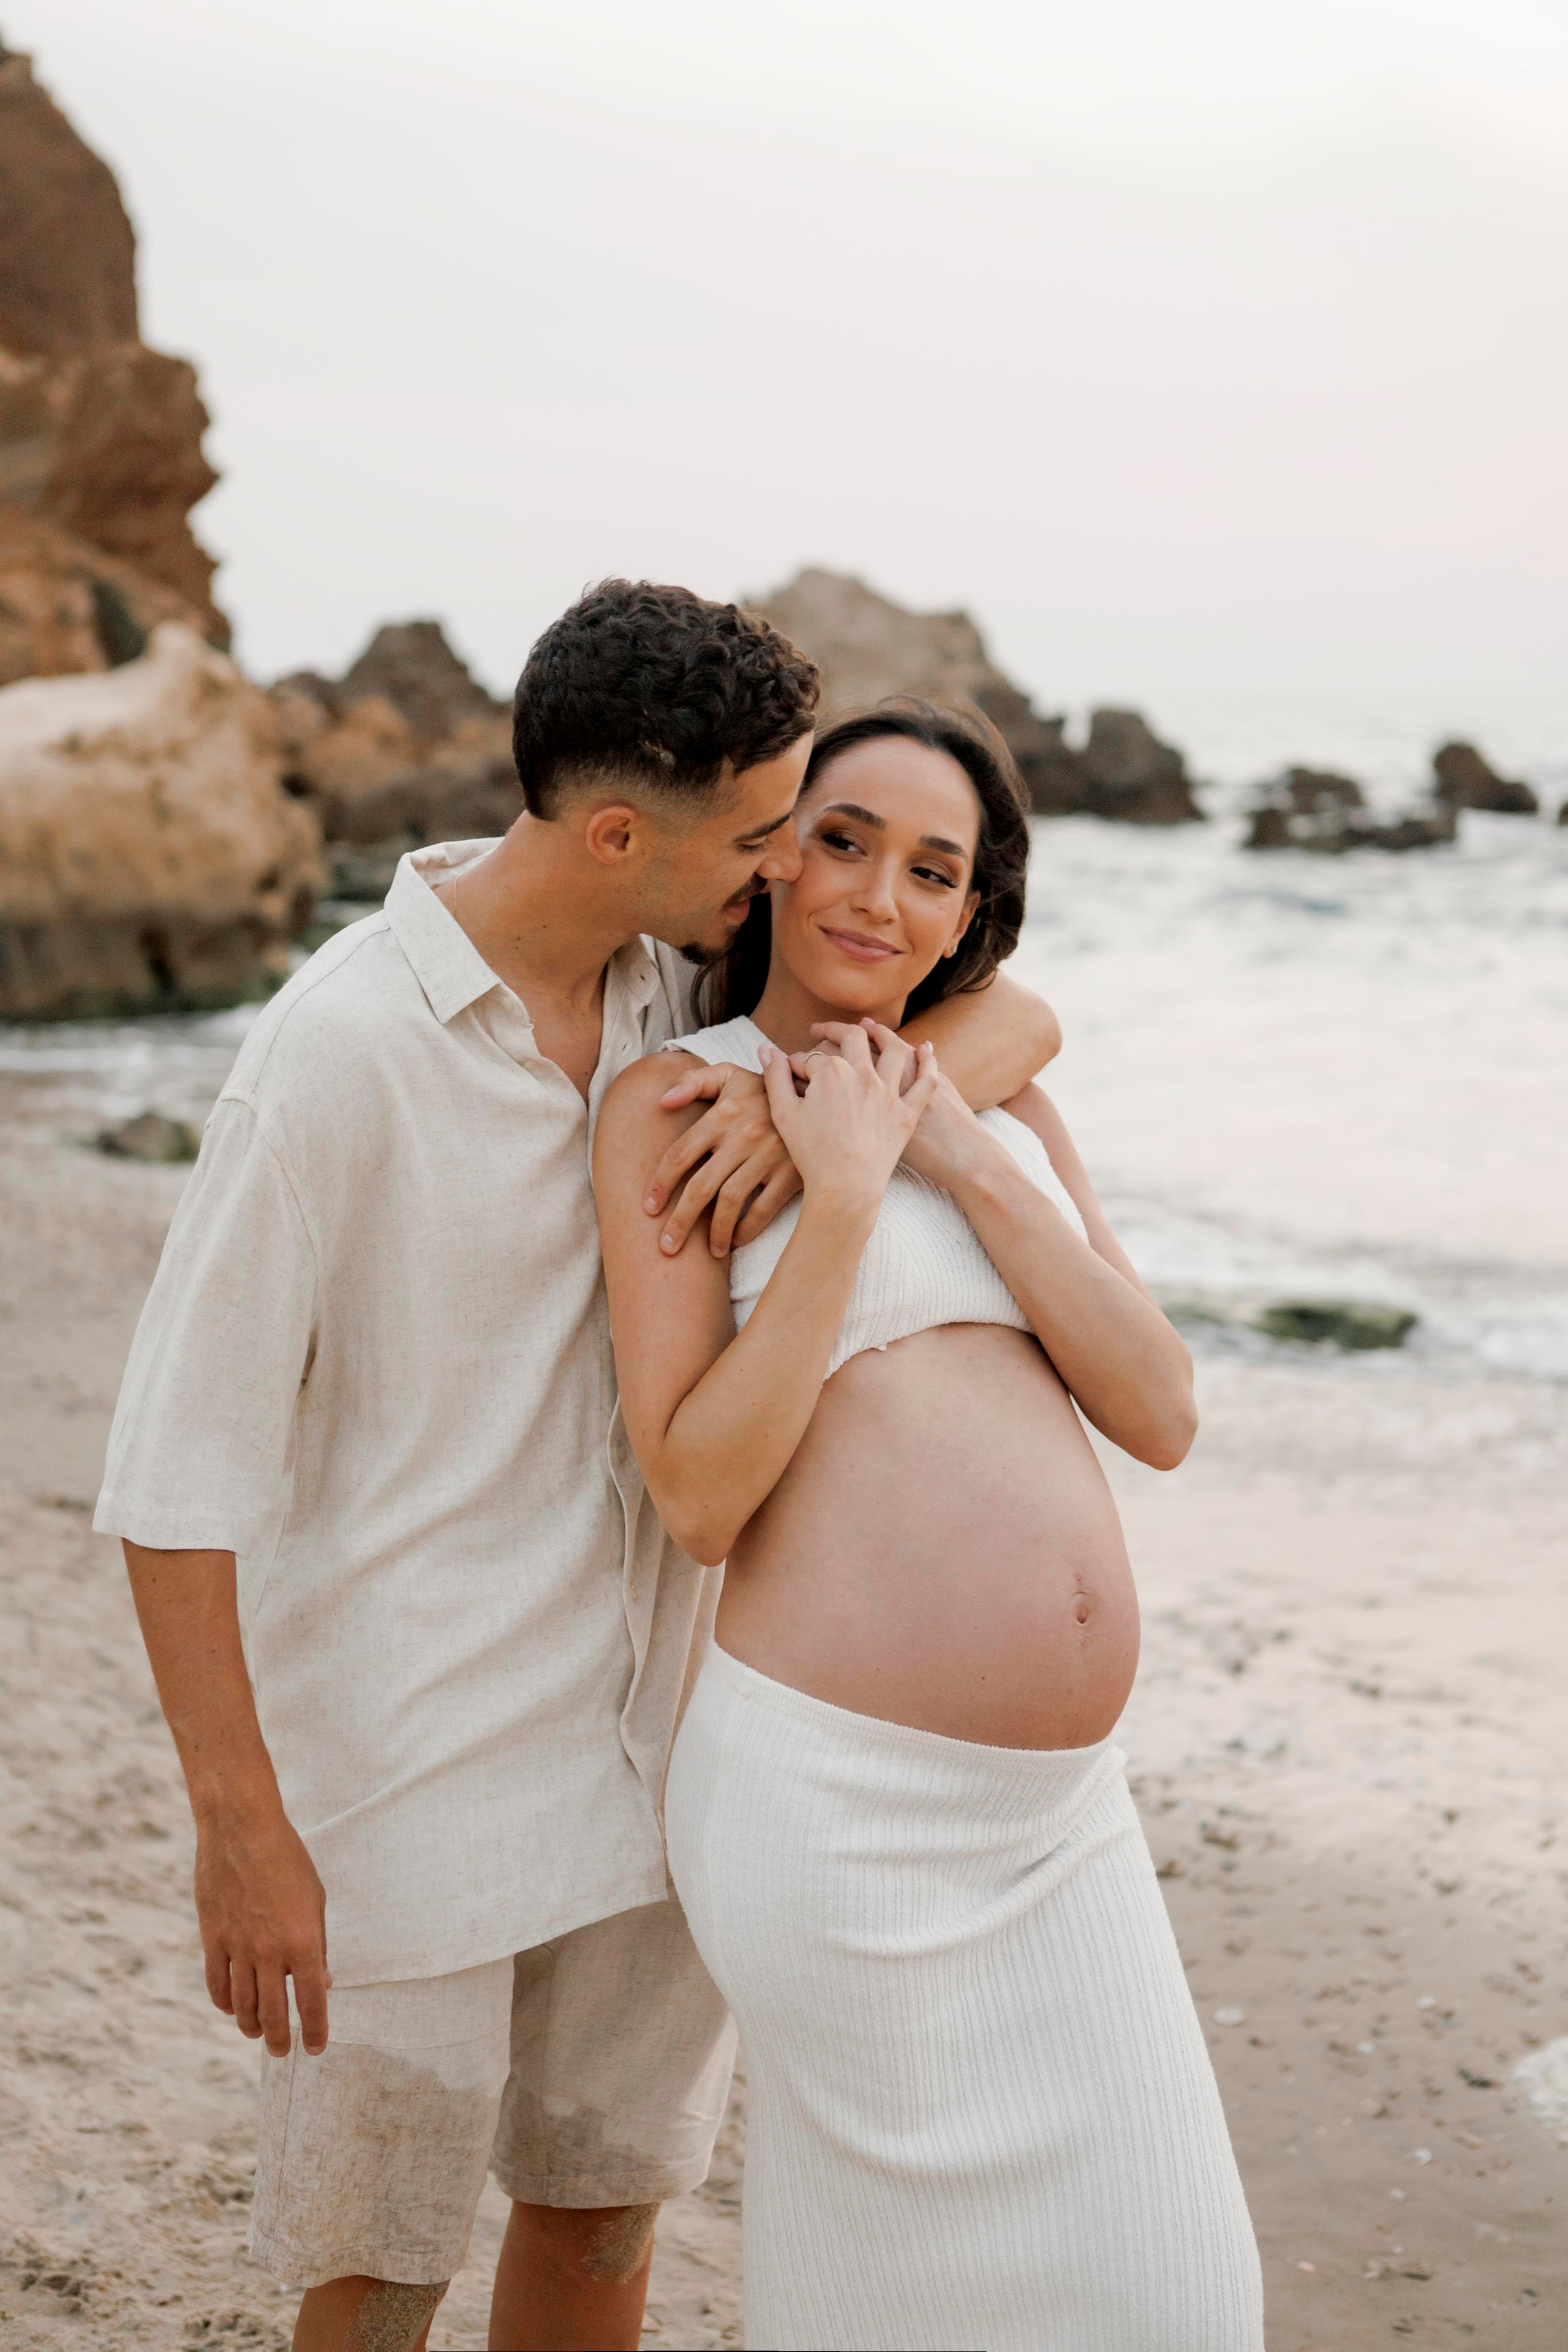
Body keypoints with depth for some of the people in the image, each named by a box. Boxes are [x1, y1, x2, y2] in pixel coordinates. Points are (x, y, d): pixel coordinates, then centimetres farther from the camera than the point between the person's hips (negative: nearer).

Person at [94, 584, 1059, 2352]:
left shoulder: (683, 978, -1)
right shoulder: (341, 1045, -21)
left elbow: (1012, 1021, 0)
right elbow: (178, 1460, -19)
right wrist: (242, 1835, -18)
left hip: (643, 1734, 6)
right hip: (408, 1765, -6)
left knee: (604, 2204, 19)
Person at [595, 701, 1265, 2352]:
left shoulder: (1002, 1109, 13)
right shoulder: (673, 1101, -4)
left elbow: (1161, 1418, 1)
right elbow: (698, 1501, -12)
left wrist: (964, 1162, -7)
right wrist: (843, 1191, -15)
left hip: (1057, 1808, 6)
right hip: (837, 1798, -6)